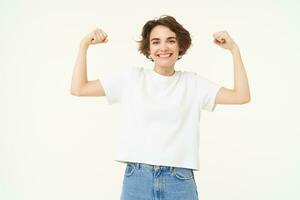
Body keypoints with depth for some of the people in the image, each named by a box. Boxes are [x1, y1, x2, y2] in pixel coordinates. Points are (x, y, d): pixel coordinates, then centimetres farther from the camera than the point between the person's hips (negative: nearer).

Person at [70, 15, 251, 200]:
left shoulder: (193, 83, 7)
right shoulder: (131, 78, 6)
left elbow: (241, 96, -1)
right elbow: (78, 89, 5)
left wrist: (234, 49, -2)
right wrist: (85, 45, 0)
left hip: (180, 181, 0)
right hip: (137, 179, 0)